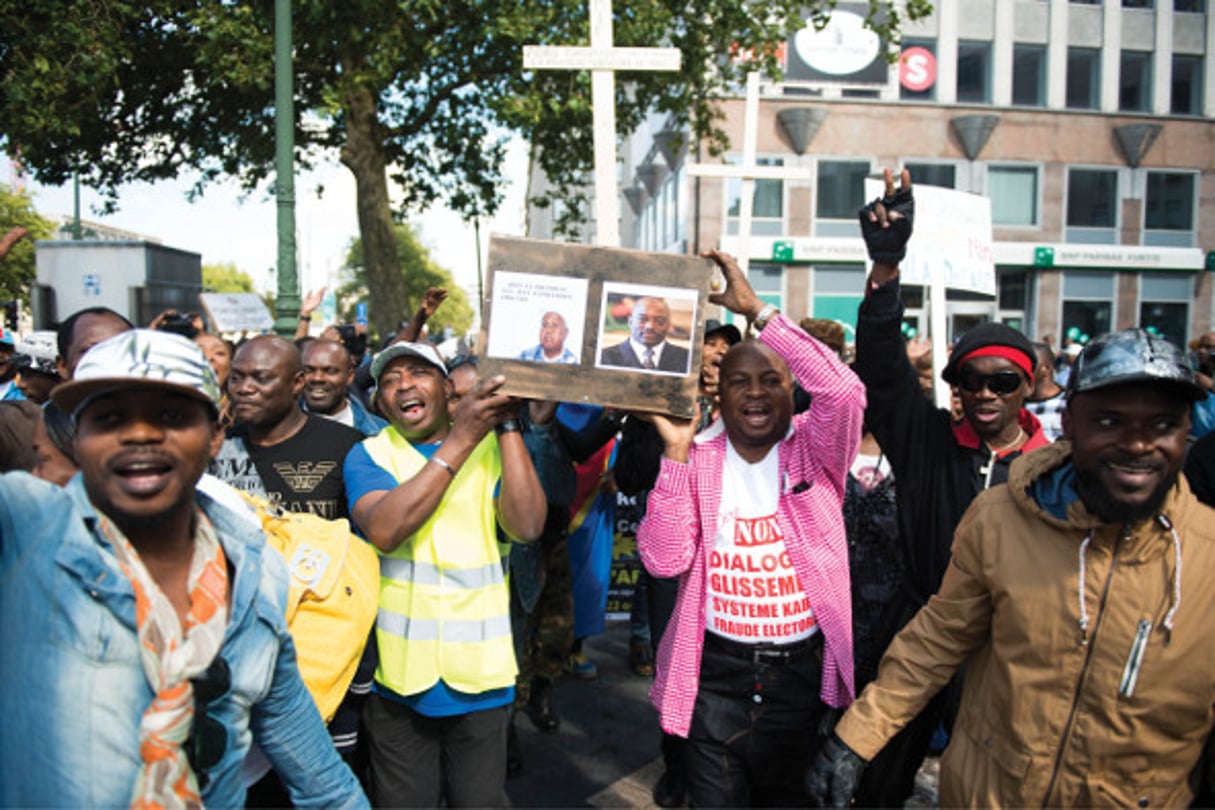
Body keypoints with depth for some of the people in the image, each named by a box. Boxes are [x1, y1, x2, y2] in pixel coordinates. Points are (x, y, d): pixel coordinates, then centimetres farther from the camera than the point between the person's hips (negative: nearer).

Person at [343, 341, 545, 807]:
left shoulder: (493, 447, 1)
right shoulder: (368, 455, -1)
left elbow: (527, 526, -16)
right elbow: (383, 531, -22)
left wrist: (507, 424, -18)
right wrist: (460, 439, -23)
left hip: (479, 674, 1)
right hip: (399, 673, 0)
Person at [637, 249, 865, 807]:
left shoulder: (812, 451, -4)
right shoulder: (698, 459, -3)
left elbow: (844, 390, -26)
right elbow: (664, 560, -14)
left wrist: (757, 310, -24)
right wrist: (677, 449, -19)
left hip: (801, 671, 1)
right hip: (716, 670, 0)